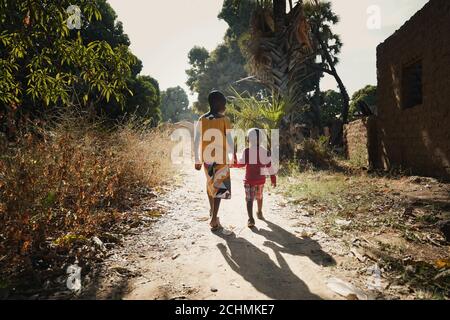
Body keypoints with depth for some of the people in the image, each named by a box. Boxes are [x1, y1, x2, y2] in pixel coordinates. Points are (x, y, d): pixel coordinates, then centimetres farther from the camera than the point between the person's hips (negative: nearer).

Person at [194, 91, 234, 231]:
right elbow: (229, 141, -9)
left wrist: (197, 160, 7)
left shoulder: (201, 120, 2)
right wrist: (233, 155, 5)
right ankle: (214, 220, -2)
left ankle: (212, 211, 39)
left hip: (206, 158, 4)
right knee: (219, 186, 1)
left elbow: (196, 142, 1)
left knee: (210, 183, 23)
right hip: (221, 158, -4)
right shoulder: (225, 120, -8)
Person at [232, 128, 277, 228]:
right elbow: (269, 166, 1)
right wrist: (273, 179, 7)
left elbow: (241, 164, -8)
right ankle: (259, 213, 43)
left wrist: (233, 163, 10)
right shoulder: (265, 152, 0)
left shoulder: (247, 151, -11)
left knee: (249, 199, -2)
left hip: (249, 179, -4)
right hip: (261, 179, 4)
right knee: (259, 197, 24)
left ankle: (251, 219, -16)